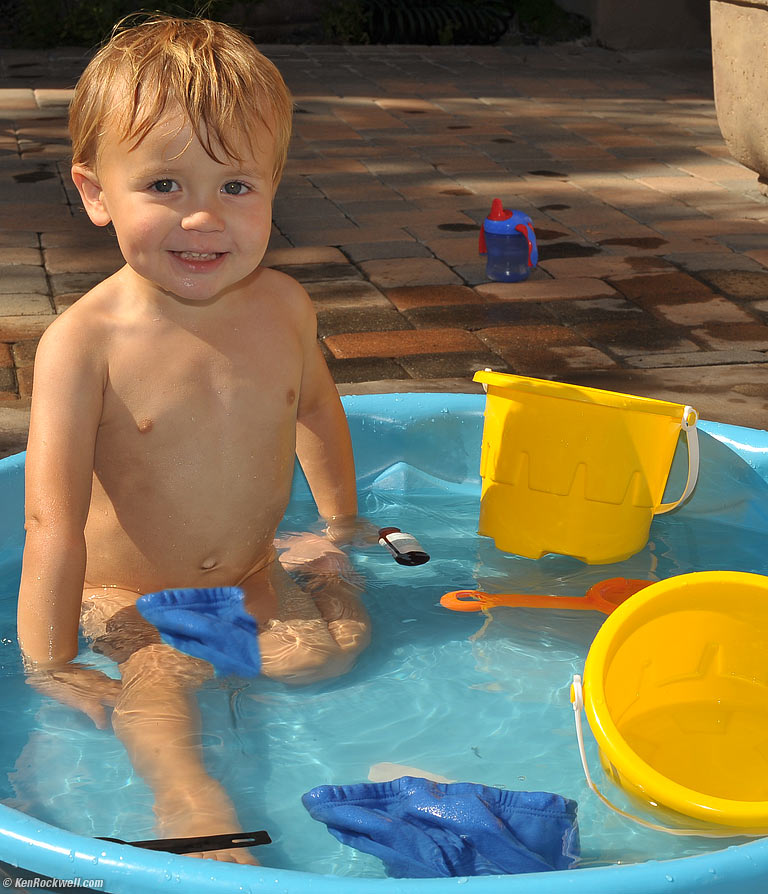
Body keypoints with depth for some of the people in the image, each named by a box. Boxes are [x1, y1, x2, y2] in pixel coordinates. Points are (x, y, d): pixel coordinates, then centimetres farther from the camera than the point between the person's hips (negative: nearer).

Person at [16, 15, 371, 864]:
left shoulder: (283, 306, -7)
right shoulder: (83, 340, -22)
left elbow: (314, 406, 16)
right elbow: (53, 517, -23)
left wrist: (340, 525, 27)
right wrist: (49, 666, -24)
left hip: (250, 577, 4)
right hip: (124, 596, -4)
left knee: (327, 651, -18)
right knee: (157, 681, -30)